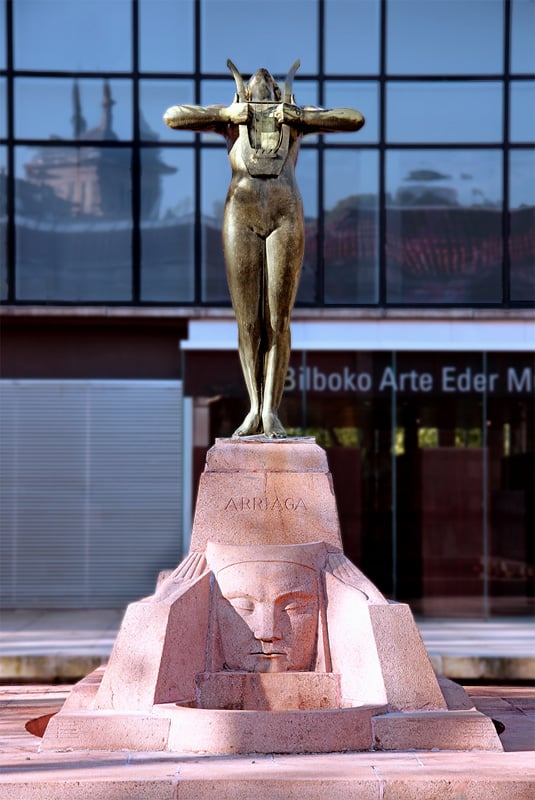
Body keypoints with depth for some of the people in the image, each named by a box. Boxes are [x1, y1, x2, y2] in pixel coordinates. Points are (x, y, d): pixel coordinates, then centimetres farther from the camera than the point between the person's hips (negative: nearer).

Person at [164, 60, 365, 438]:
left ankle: (271, 411, -1)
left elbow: (355, 119, 11)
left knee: (278, 321, -4)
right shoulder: (230, 117, 22)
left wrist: (296, 114, 3)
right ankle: (255, 410, 9)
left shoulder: (299, 116, 22)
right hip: (242, 217, 0)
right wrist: (227, 113, 4)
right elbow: (173, 117, 12)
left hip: (286, 218, 0)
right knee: (248, 321, 0)